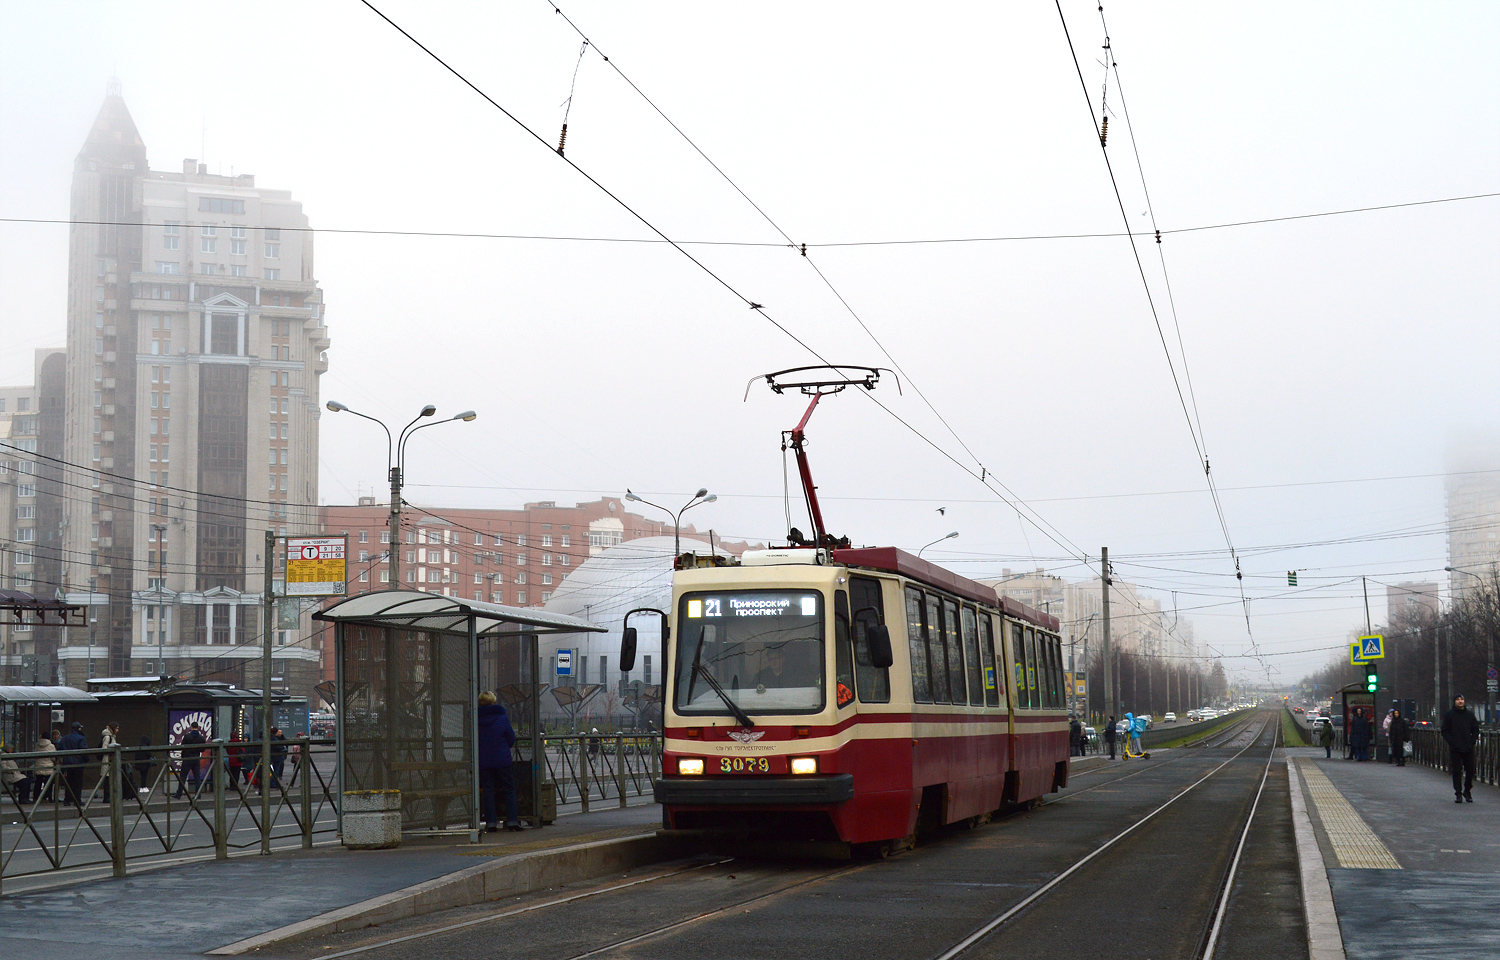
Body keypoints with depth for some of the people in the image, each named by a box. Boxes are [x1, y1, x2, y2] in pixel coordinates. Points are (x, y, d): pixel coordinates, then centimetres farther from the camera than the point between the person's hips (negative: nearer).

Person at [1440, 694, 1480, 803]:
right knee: (1456, 771, -3)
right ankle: (1458, 794, 2)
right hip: (1455, 749, -2)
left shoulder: (1469, 715, 9)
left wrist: (1472, 740, -1)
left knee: (1470, 770, 4)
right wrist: (1451, 741, -10)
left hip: (1468, 748, 2)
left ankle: (1467, 791, 21)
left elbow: (1475, 730, 14)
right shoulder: (1449, 715, 3)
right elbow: (1445, 731, 3)